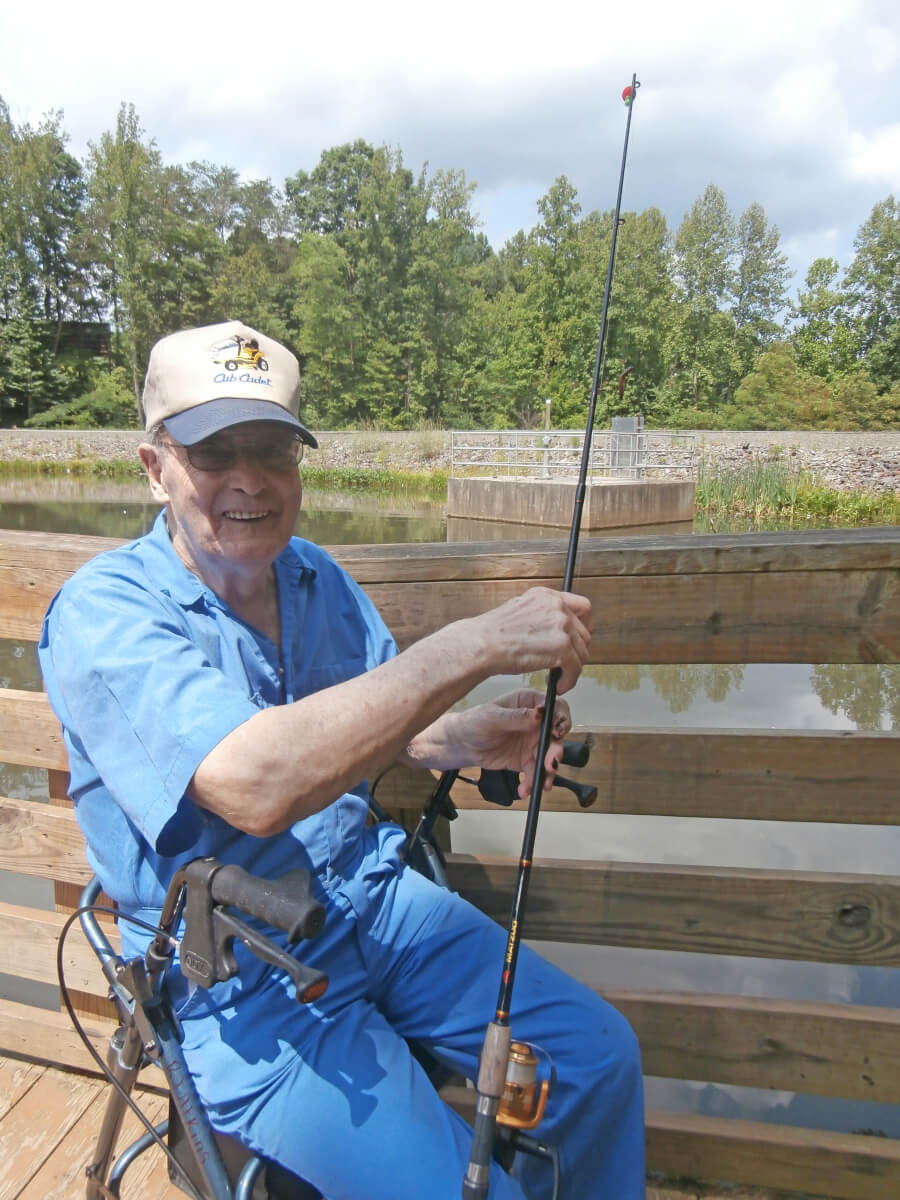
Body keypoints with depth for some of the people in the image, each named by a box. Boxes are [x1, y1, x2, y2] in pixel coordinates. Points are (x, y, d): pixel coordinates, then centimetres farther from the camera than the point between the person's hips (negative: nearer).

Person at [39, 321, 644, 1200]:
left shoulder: (314, 576, 3)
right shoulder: (102, 613, -20)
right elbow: (256, 784, -36)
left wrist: (467, 739, -10)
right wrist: (476, 644, -36)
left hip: (370, 895, 6)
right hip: (232, 978, -5)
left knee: (598, 1056, 2)